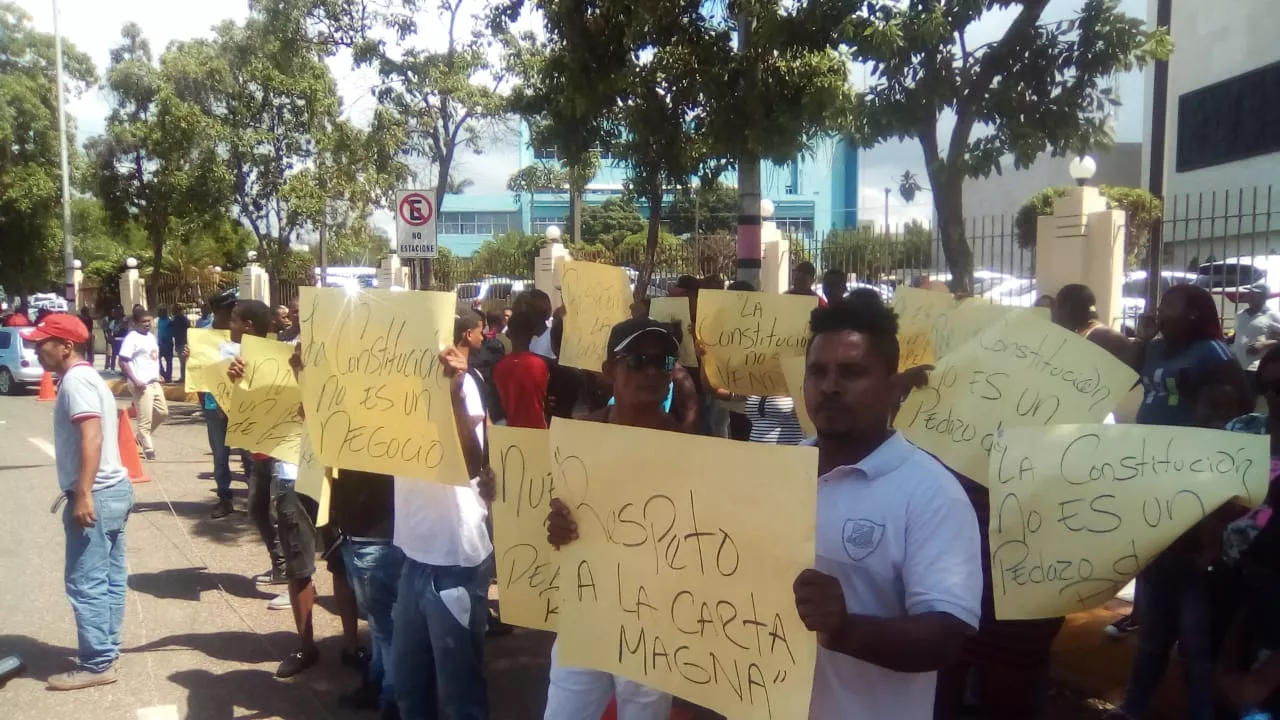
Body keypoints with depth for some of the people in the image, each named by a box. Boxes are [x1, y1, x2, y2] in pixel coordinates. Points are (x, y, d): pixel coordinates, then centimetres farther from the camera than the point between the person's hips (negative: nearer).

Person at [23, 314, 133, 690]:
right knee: (108, 578, 13)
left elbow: (92, 437, -24)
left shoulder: (75, 380, -14)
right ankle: (105, 649, 20)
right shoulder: (88, 377, 18)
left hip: (96, 495, -10)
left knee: (85, 583, -5)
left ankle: (96, 664, 1)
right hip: (112, 489, 10)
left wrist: (83, 494, -28)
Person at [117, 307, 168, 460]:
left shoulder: (151, 337, 14)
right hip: (141, 385, -8)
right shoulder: (131, 338, -11)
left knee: (163, 413, 13)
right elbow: (123, 362, -16)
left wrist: (157, 374, 15)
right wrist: (135, 381, -21)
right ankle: (148, 450, 4)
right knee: (145, 419, -4)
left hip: (154, 383, 9)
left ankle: (141, 437, 30)